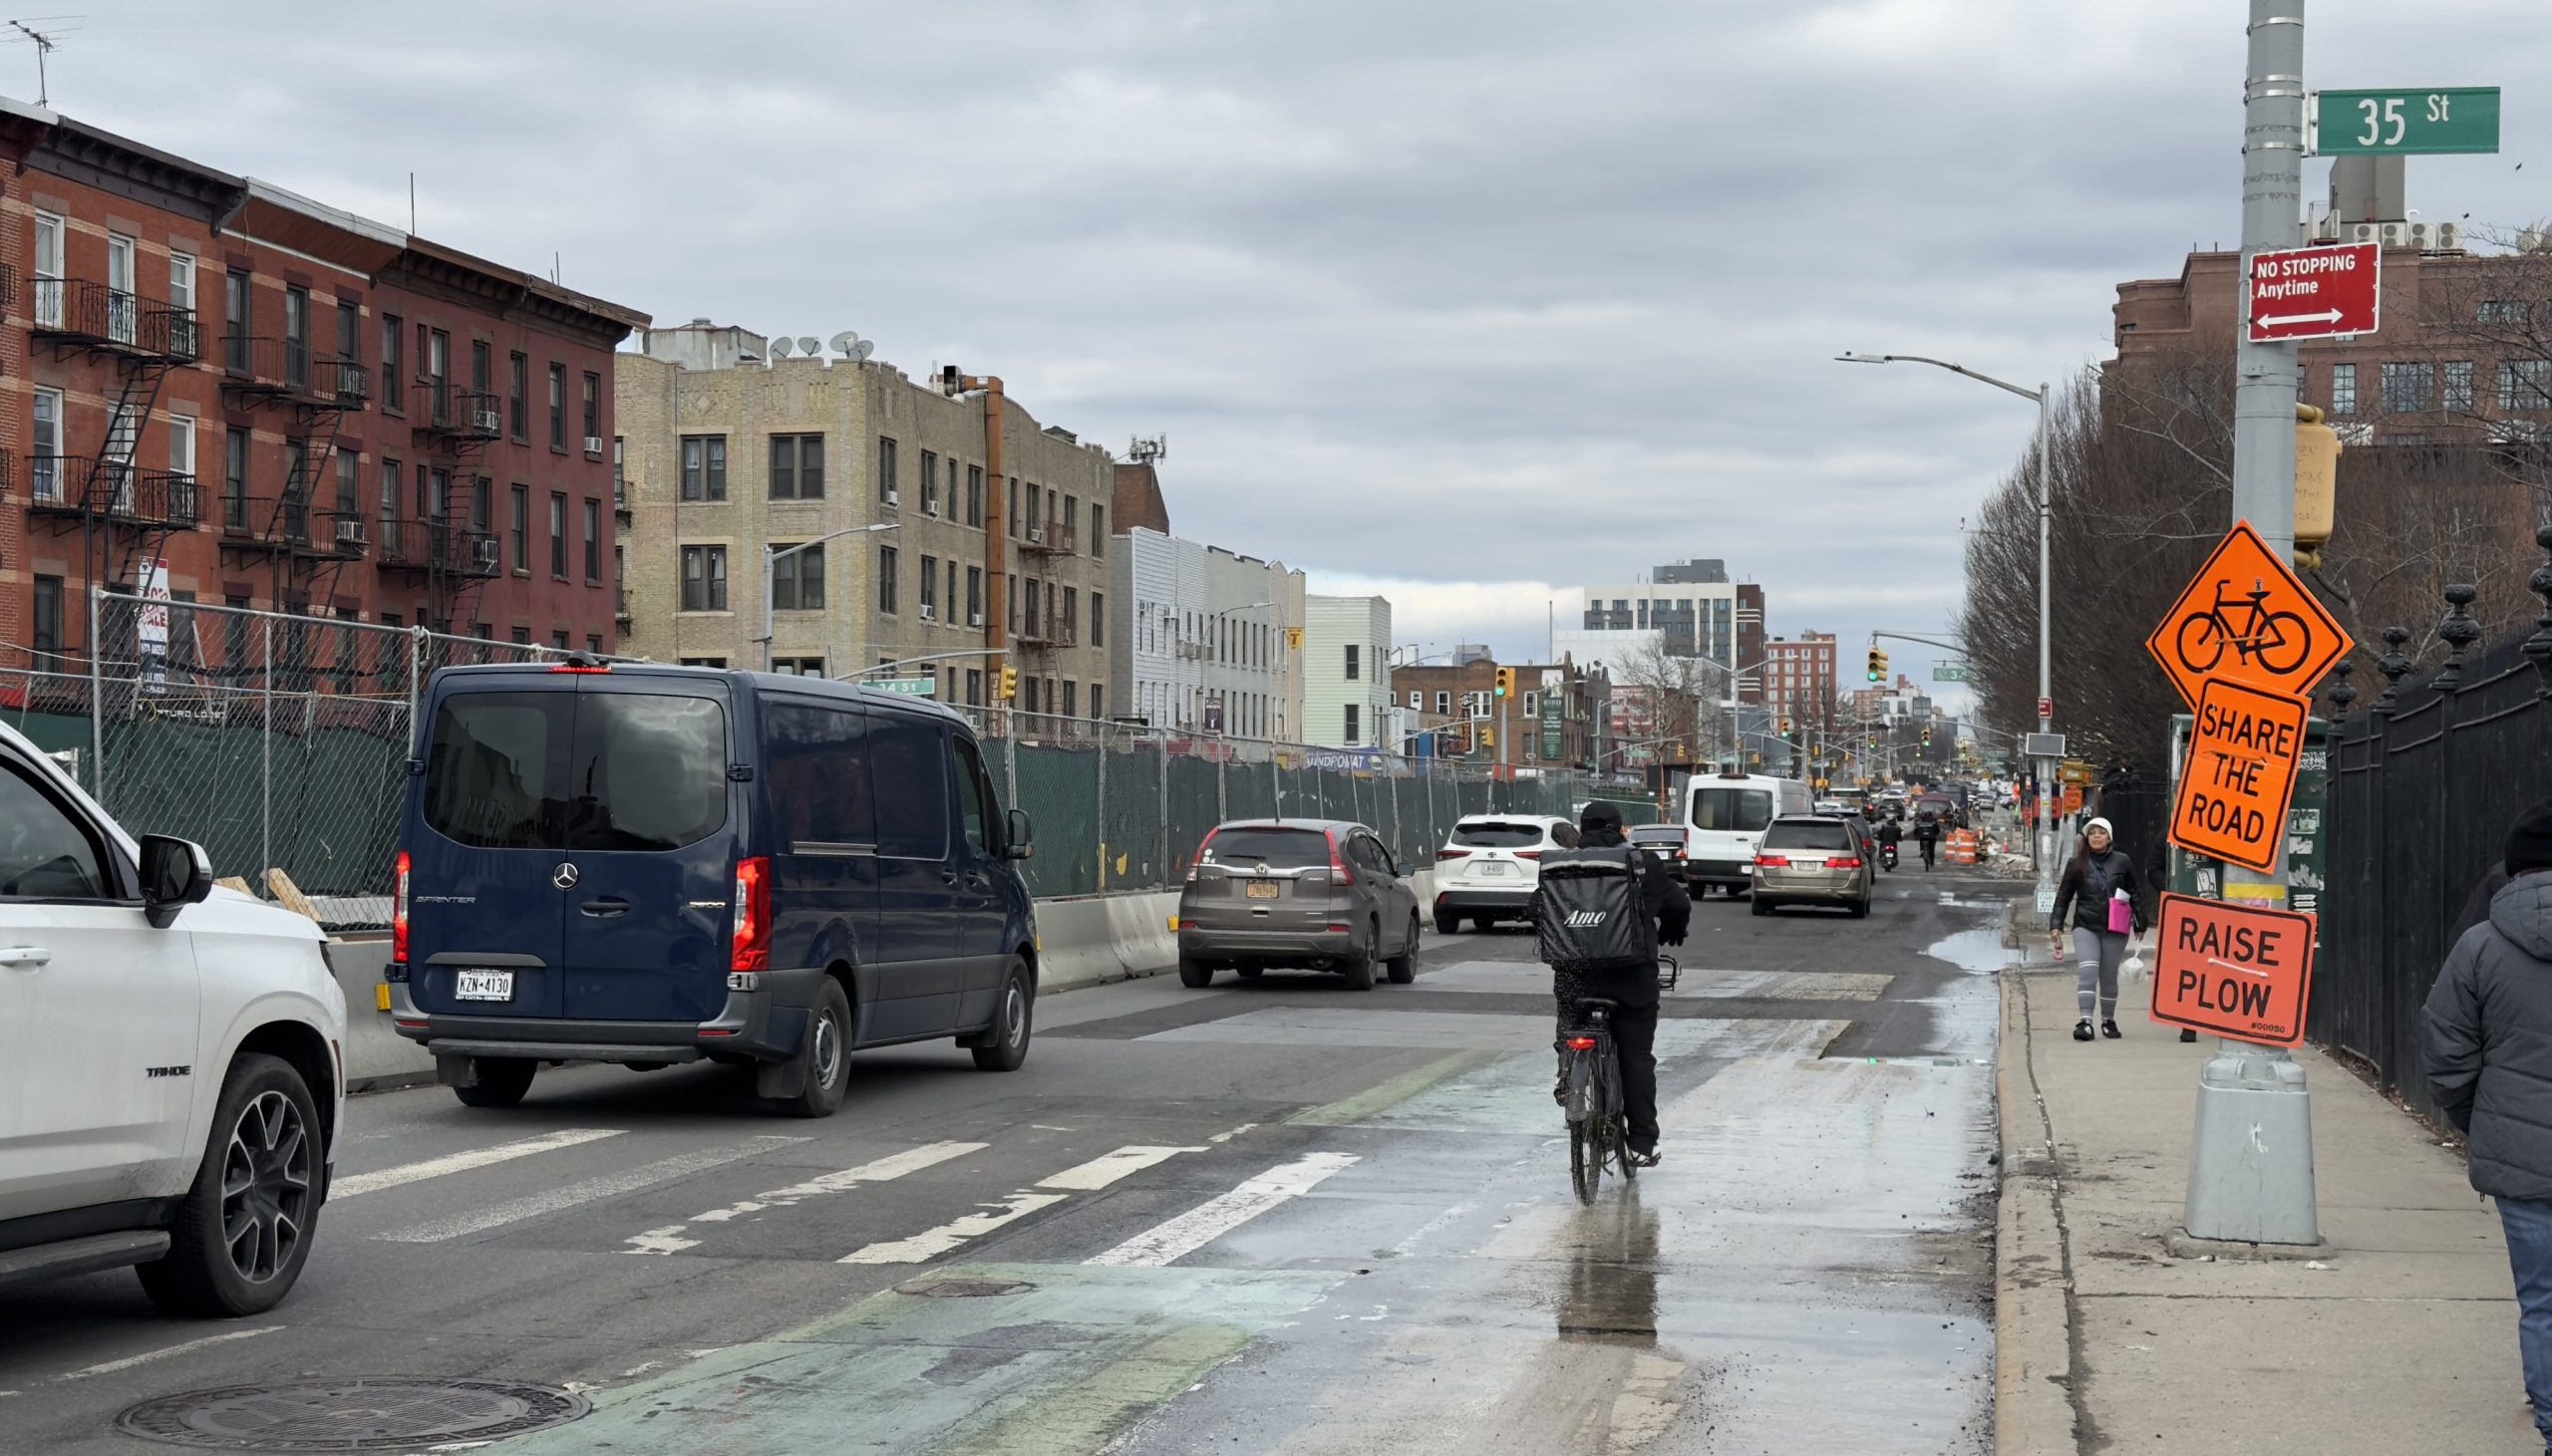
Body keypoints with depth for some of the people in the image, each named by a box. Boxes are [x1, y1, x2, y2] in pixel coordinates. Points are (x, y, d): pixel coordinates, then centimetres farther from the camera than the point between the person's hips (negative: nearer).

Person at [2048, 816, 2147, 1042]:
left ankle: (2108, 1020, 25)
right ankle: (2085, 1021, -20)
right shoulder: (2077, 864, 4)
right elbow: (2063, 897, 7)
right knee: (2087, 972, -16)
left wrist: (2140, 924, 8)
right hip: (2086, 927, -1)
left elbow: (2134, 894, 9)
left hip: (2115, 930, 1)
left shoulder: (2122, 862, 4)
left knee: (2109, 977, 8)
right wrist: (2056, 925, -1)